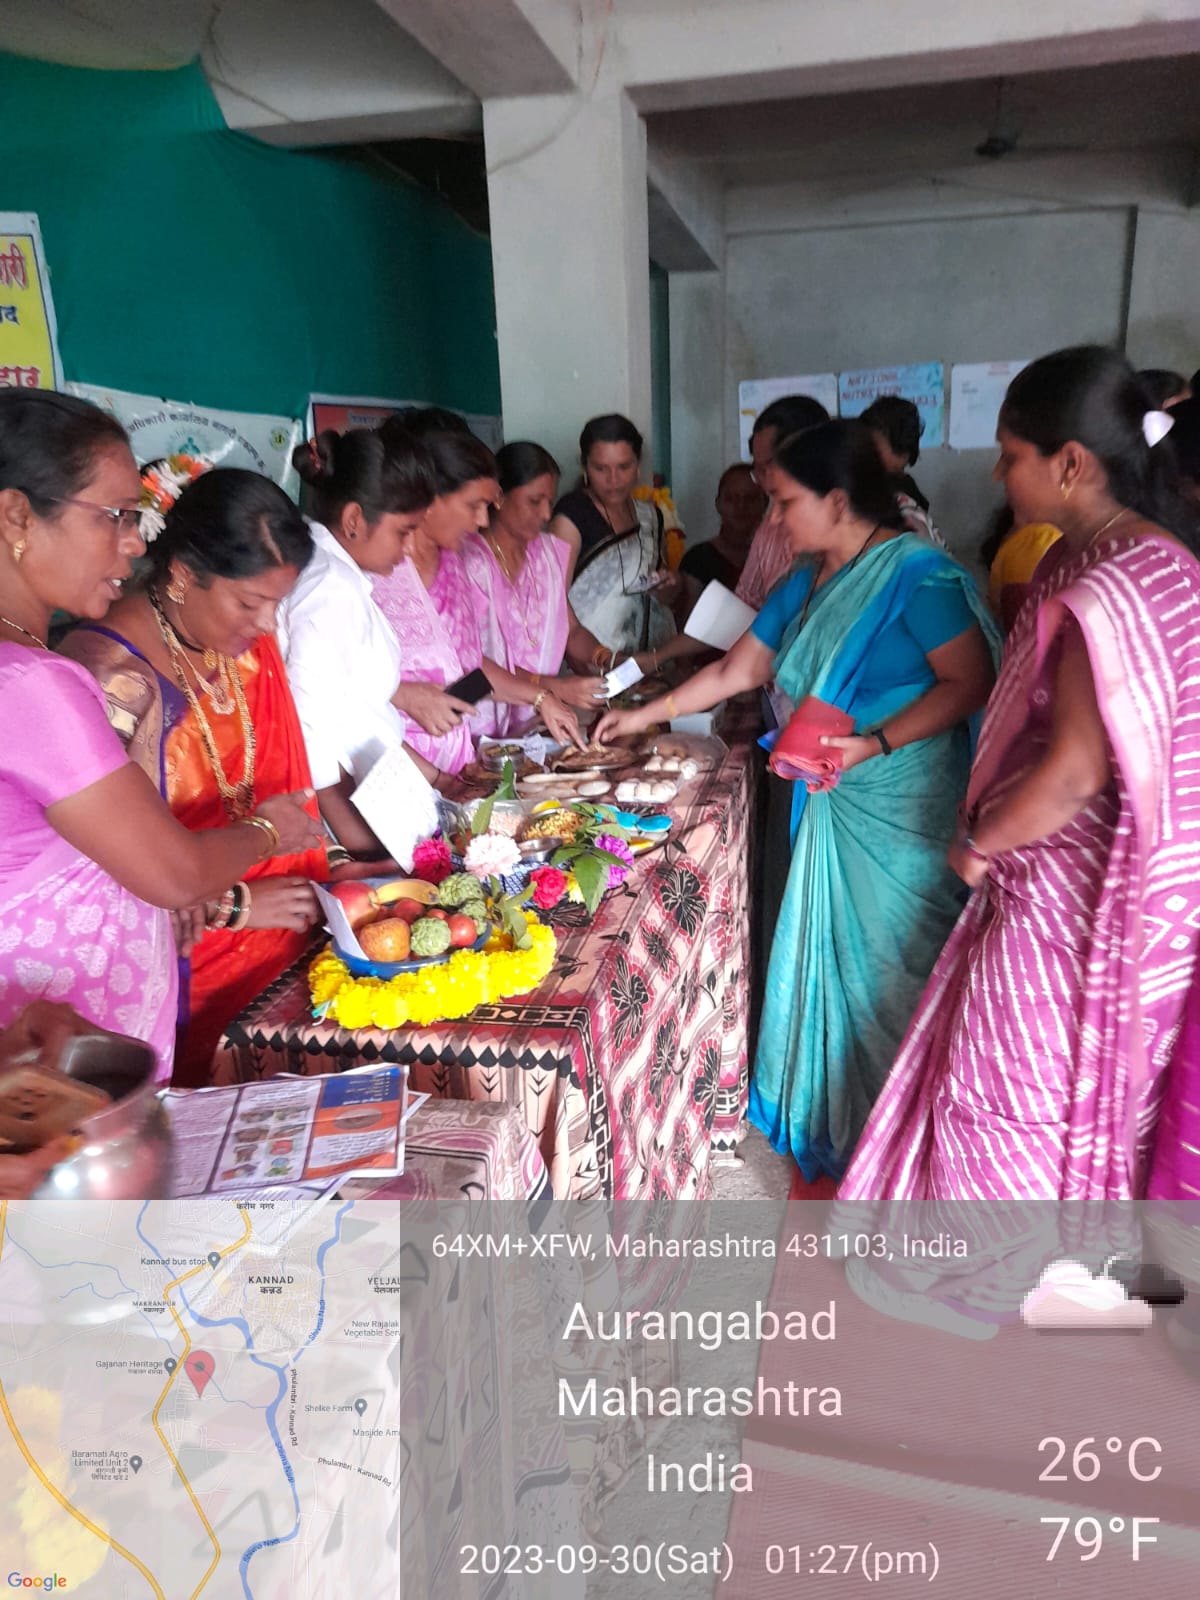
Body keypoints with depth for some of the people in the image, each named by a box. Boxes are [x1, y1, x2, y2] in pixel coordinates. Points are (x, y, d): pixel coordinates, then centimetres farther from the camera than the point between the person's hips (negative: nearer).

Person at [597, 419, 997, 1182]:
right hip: (832, 803, 8)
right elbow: (740, 669, 16)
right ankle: (836, 1121, 35)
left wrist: (874, 743, -26)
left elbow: (970, 681, -17)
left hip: (905, 806, -7)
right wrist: (648, 714, 18)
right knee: (833, 955, 16)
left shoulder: (917, 572, -14)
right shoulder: (806, 583, 10)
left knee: (892, 968, 3)